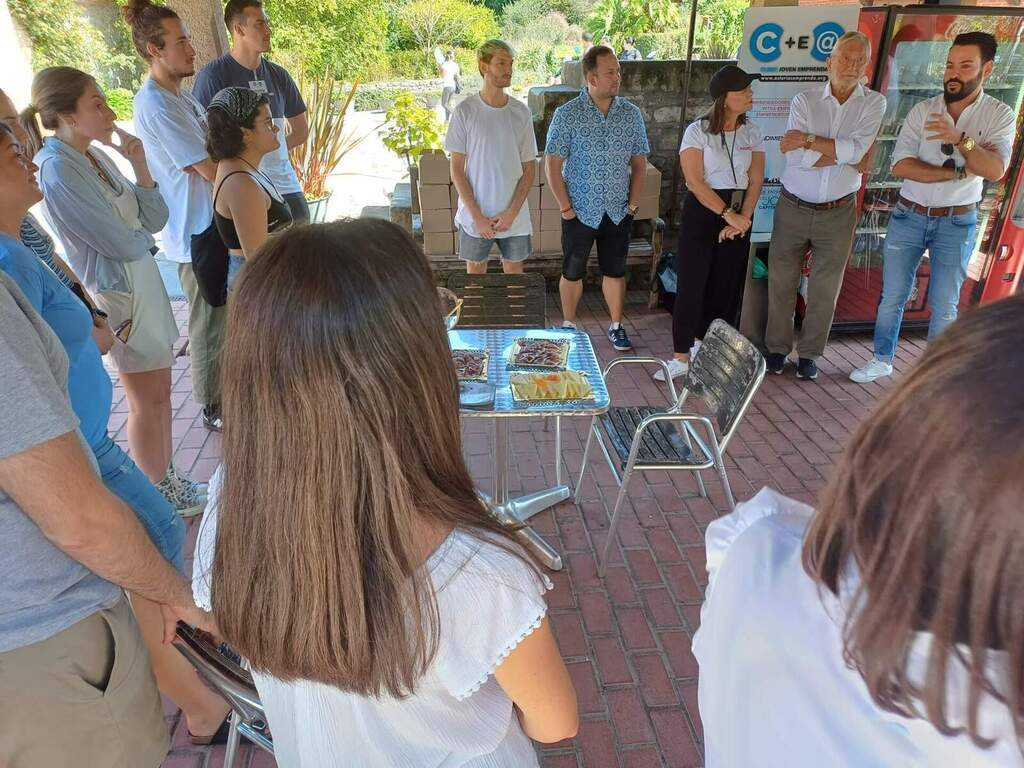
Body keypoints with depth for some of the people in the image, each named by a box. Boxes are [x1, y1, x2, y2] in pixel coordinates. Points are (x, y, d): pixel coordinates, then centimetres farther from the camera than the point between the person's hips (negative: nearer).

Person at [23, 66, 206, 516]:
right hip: (119, 296, -8)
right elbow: (125, 244, -20)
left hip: (146, 285, 8)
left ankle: (169, 482, 31)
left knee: (159, 393, 16)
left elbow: (156, 219, 3)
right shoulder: (57, 172, -21)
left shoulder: (95, 157, 4)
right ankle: (160, 498, 23)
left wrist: (140, 166, -9)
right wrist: (142, 232, 1)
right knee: (147, 402, 5)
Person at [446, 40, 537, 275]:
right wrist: (477, 216, -13)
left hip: (514, 215, 2)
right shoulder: (465, 111, -8)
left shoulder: (521, 113, -1)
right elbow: (457, 169, -7)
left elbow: (529, 169, 1)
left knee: (514, 269, 13)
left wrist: (512, 212, -10)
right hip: (474, 215, -2)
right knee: (475, 269, 12)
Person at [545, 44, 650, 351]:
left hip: (618, 211, 3)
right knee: (572, 272, 10)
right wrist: (565, 207, -10)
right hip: (580, 211, -2)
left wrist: (633, 203, 0)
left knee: (615, 271, 12)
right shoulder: (567, 114, -9)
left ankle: (616, 326, 27)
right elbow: (552, 164, -8)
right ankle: (569, 325, 27)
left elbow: (639, 162, 7)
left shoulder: (632, 113, 1)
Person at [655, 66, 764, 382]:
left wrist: (743, 218, -10)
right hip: (702, 212, -4)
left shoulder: (752, 133, 7)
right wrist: (727, 214, -16)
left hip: (738, 216, 4)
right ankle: (681, 356, 2)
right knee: (691, 283, -5)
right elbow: (695, 182, -13)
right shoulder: (697, 131, -6)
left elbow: (756, 181, 3)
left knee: (726, 286, 6)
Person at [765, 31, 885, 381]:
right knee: (781, 282, 7)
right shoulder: (804, 100, -3)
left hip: (838, 212, 0)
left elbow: (855, 149, -18)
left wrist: (808, 139, -17)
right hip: (793, 208, 0)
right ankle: (777, 347, 23)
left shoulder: (874, 103, -1)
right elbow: (796, 158, -16)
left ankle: (810, 353, 23)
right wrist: (844, 156, -16)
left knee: (825, 289, 8)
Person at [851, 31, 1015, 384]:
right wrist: (958, 173, -18)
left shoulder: (1000, 115, -4)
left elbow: (995, 170, -18)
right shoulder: (922, 111, -3)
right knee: (892, 297, 8)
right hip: (908, 216, 1)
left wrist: (960, 139, -28)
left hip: (957, 223, -1)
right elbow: (900, 166, -13)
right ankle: (882, 360, 25)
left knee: (944, 306, 4)